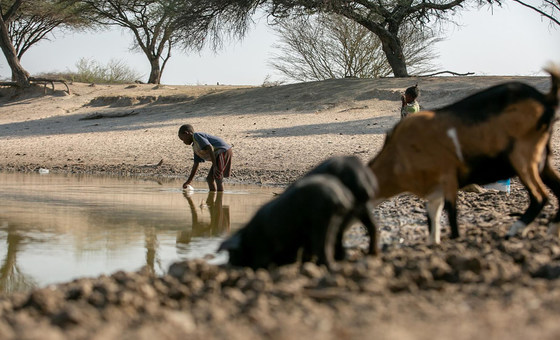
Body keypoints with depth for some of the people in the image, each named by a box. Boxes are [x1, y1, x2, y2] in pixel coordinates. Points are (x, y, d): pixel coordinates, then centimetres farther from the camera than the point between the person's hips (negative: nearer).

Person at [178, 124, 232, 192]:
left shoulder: (196, 136, -7)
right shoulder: (195, 147, 22)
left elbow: (210, 148, -18)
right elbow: (195, 165, 27)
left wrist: (214, 166, -21)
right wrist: (188, 181, 29)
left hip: (223, 151, -11)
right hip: (218, 155, 11)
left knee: (218, 179, -14)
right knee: (210, 178, 14)